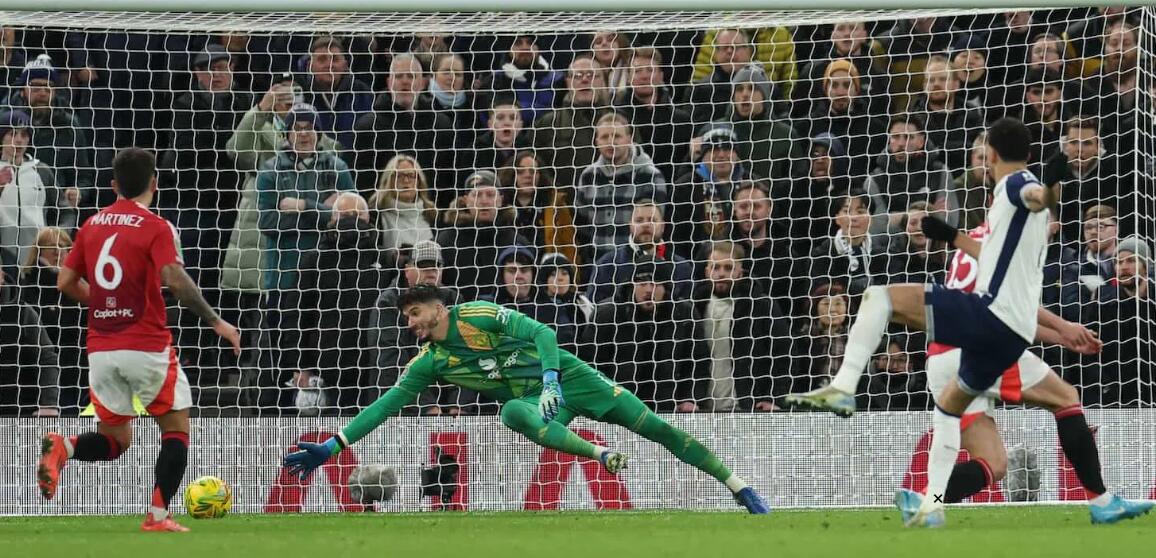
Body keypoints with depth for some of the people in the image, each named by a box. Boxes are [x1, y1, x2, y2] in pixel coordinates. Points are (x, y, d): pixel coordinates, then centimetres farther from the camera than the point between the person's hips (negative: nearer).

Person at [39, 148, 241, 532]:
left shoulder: (92, 225, 9)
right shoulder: (156, 228, -7)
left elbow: (66, 283, 12)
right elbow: (175, 280, -20)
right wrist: (215, 322, -14)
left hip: (101, 350, 5)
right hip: (147, 348, -5)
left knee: (115, 440, 15)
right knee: (176, 428, 10)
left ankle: (63, 448, -15)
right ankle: (158, 515, -2)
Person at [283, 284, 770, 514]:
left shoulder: (479, 316, -13)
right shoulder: (430, 363, 2)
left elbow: (542, 333, -19)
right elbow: (387, 404, 2)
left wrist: (550, 382, -34)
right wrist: (332, 447, -5)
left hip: (568, 378, -3)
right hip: (536, 403, 3)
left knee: (654, 426, -10)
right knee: (512, 413, -34)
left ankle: (738, 486, -1)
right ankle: (603, 457, -38)